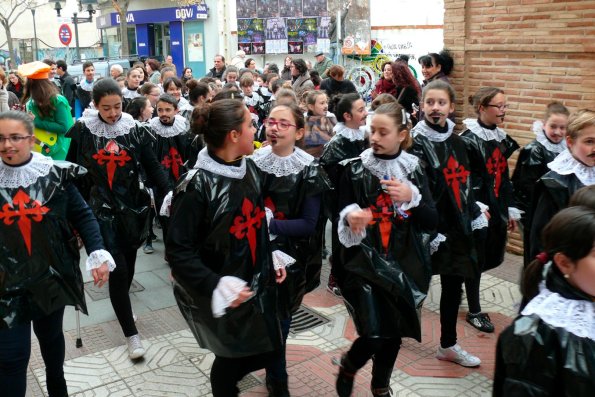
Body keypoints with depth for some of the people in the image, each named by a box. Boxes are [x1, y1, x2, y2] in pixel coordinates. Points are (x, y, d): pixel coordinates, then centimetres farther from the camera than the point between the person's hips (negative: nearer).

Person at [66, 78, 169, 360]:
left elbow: (153, 167, -2)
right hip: (102, 209, -2)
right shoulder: (83, 131, -4)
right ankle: (131, 333, 2)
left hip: (133, 207, 2)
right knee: (118, 268, -8)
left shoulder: (135, 129, -1)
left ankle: (120, 303, 42)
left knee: (128, 263, 14)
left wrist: (168, 195, -15)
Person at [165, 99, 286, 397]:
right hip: (221, 296, -7)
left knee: (265, 350, 15)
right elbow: (178, 251, -21)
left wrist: (271, 259, 9)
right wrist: (215, 286, -28)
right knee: (232, 356, 9)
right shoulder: (197, 186, -21)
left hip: (256, 284, 7)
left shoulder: (249, 169, 2)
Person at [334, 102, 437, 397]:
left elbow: (431, 223, -3)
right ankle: (348, 366, 24)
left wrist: (411, 197, -20)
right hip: (365, 261, -3)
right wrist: (350, 216, -26)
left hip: (404, 263, 3)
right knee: (373, 336, -11)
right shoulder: (354, 168, -5)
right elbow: (341, 216, -3)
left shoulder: (414, 169, 1)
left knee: (395, 331, 13)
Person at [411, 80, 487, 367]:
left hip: (457, 227, 7)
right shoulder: (416, 144, -13)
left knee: (453, 286, 14)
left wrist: (476, 219, 15)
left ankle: (448, 345, 29)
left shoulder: (456, 142, 9)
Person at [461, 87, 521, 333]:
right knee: (475, 260, 3)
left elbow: (504, 177, 16)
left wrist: (511, 210, 16)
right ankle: (474, 312, 18)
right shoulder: (469, 140, -13)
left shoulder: (501, 138, 10)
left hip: (496, 210, 7)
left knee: (490, 257, 13)